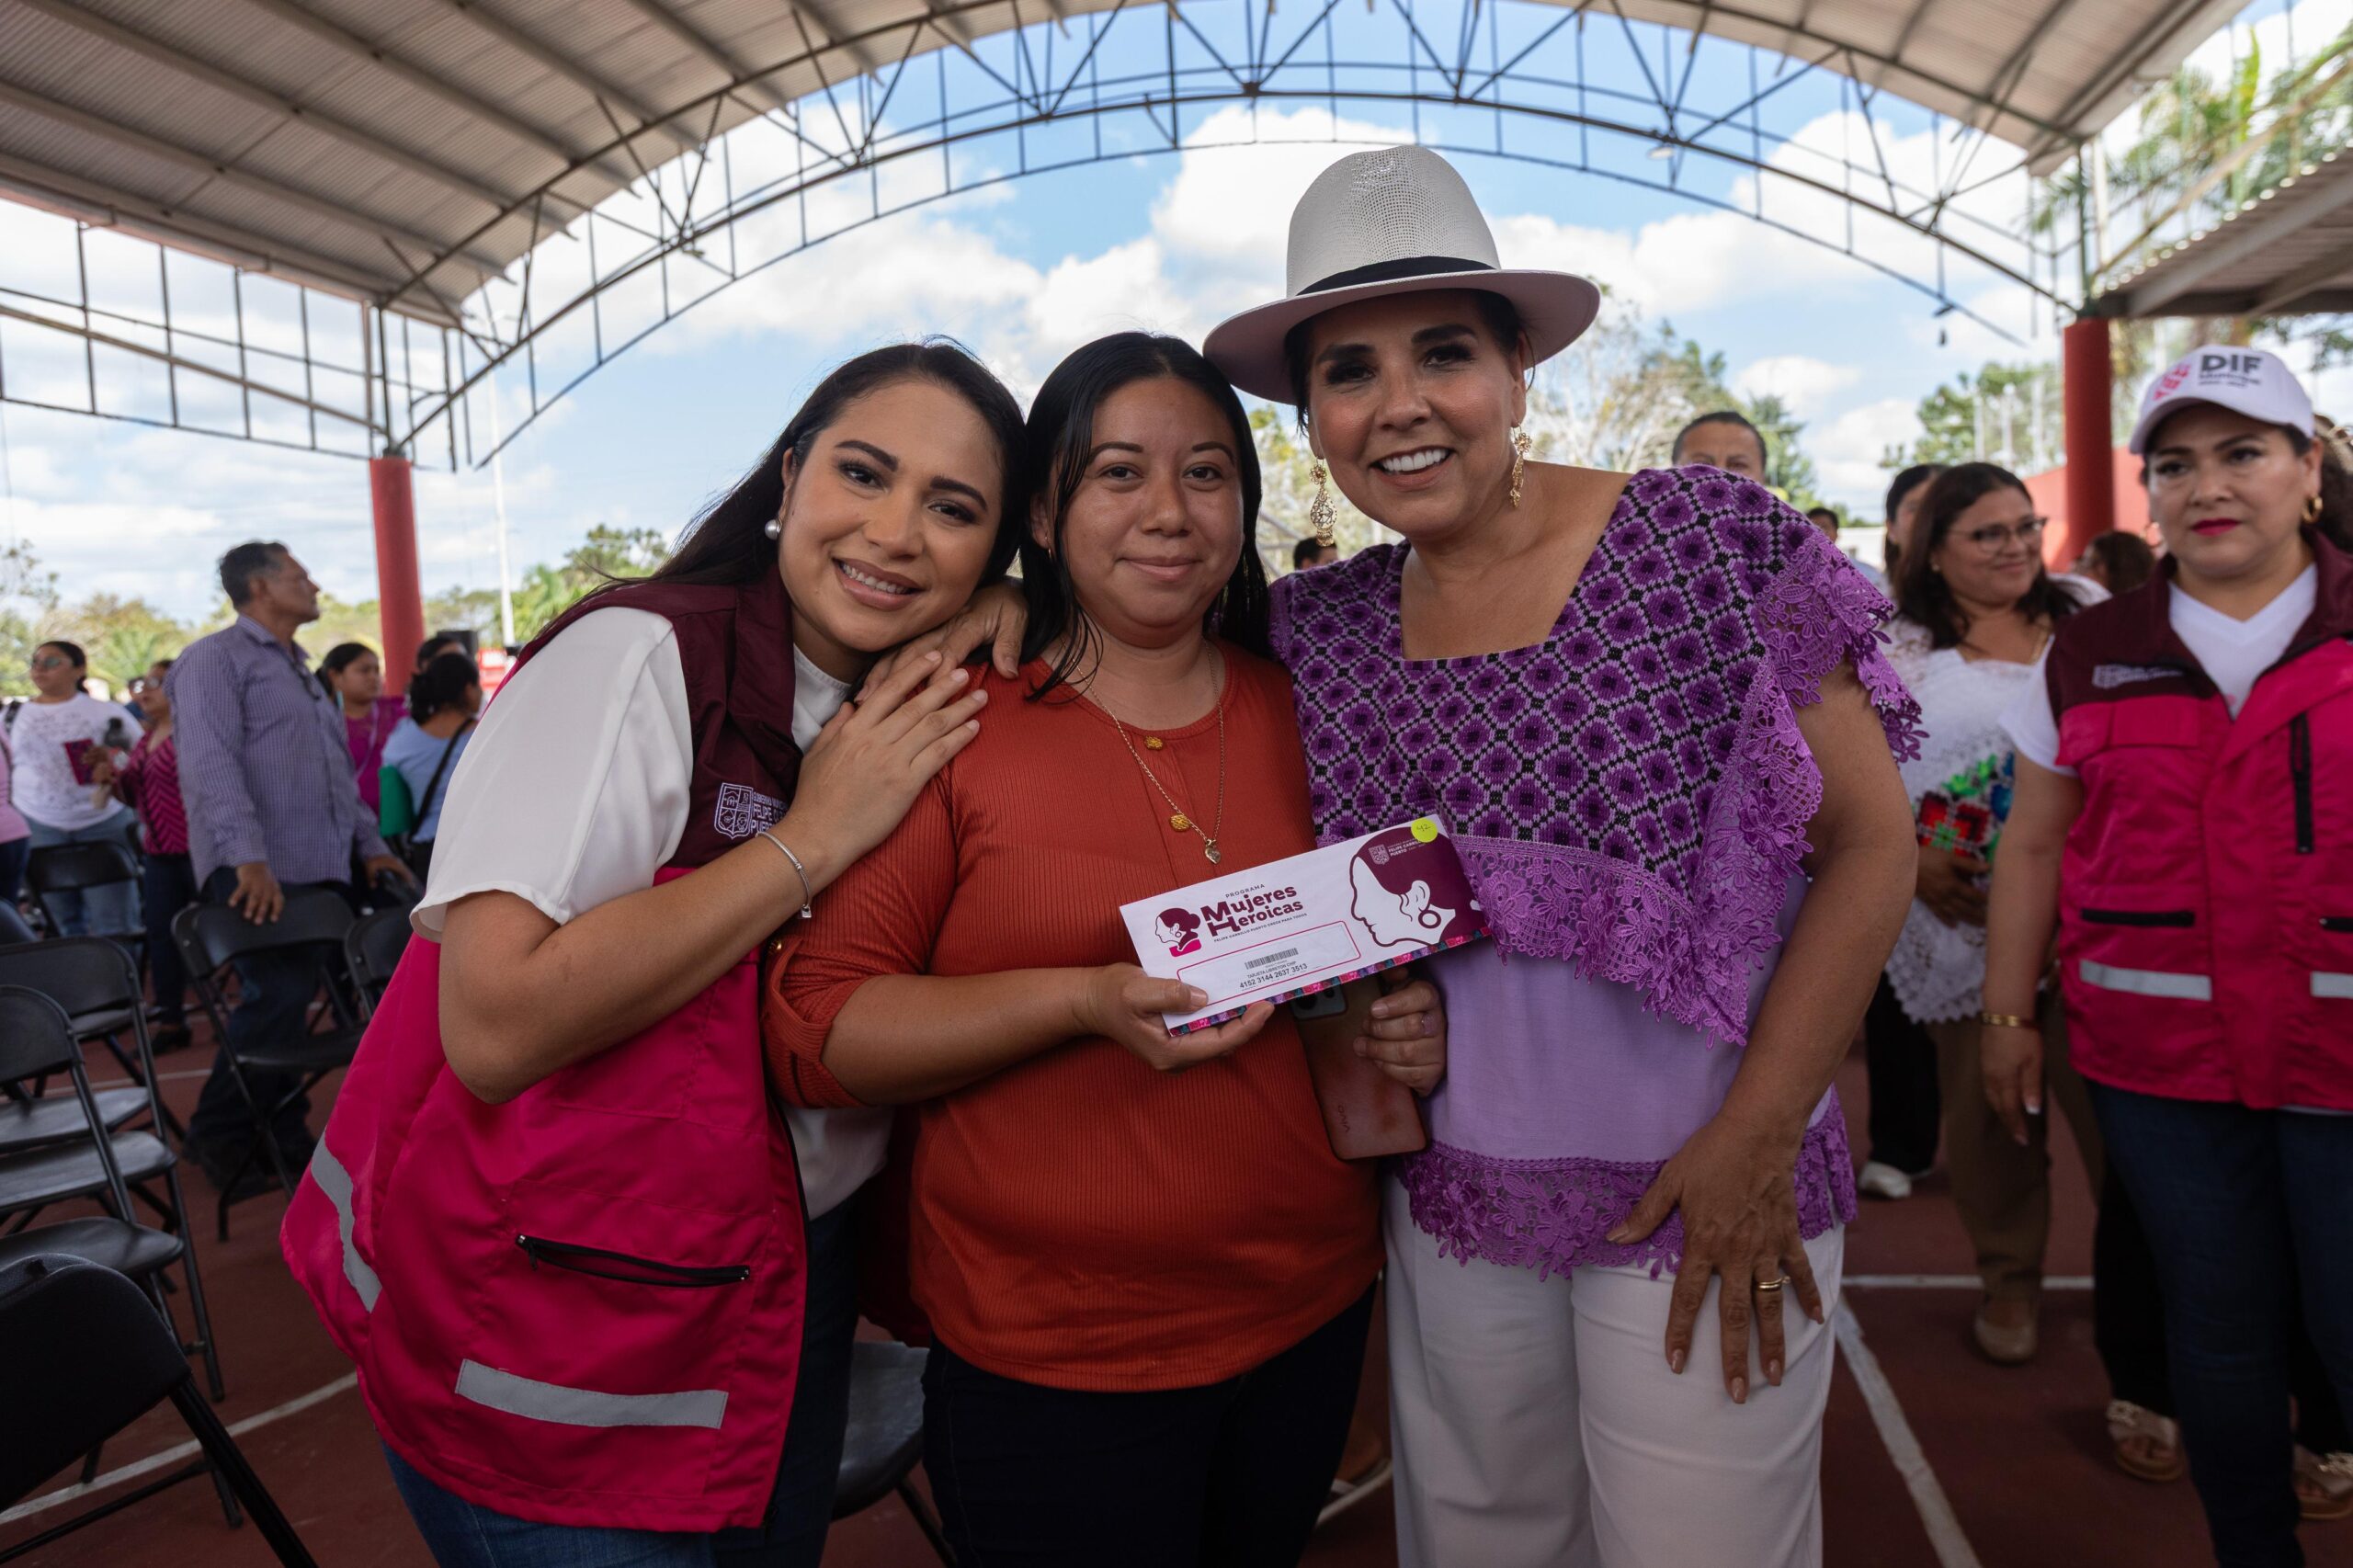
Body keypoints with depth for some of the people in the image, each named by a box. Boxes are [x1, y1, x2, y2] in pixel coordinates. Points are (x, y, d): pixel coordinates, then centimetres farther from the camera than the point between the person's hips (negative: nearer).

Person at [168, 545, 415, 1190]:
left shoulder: (300, 670, 25)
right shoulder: (215, 659, -4)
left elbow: (338, 770, 29)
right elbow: (211, 762, -17)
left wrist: (368, 842, 21)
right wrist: (248, 857, -26)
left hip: (319, 870, 8)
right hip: (259, 873, -8)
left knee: (289, 1001, 8)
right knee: (275, 999, -11)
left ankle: (283, 1134, 15)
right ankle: (219, 1136, 4)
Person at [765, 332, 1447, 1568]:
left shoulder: (1302, 713, 2)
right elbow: (816, 1031, -13)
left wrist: (1411, 1023, -6)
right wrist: (1081, 1002, -25)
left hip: (1310, 1317, 5)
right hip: (1049, 1358, -4)